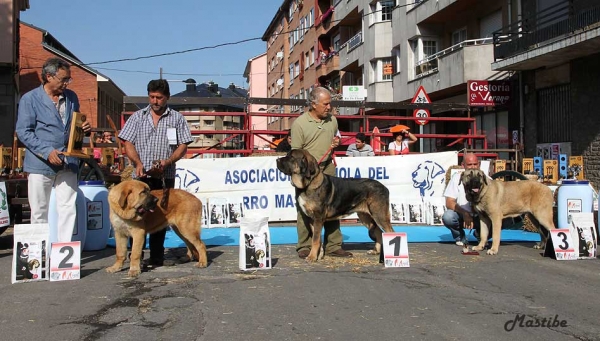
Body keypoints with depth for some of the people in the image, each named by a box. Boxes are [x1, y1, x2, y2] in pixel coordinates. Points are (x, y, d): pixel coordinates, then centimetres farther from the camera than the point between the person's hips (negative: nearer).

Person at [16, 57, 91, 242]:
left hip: (68, 164, 4)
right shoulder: (30, 99, -3)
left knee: (68, 210, 1)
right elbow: (23, 132, -7)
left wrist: (84, 128, -1)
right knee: (39, 212, 6)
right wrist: (47, 151, -19)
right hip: (40, 164, -4)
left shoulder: (71, 97, 11)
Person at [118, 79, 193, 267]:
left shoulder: (177, 118, 6)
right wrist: (138, 162, -13)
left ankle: (157, 258, 15)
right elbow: (128, 143, 4)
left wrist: (167, 161, -13)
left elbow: (183, 146, 3)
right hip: (142, 176, 0)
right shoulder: (138, 117, 8)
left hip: (165, 177, 0)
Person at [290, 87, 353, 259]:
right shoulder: (300, 123, -7)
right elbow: (296, 151, -7)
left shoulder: (332, 120, 9)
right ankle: (304, 247, 9)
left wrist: (336, 143, 2)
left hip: (328, 168, 5)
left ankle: (333, 246, 14)